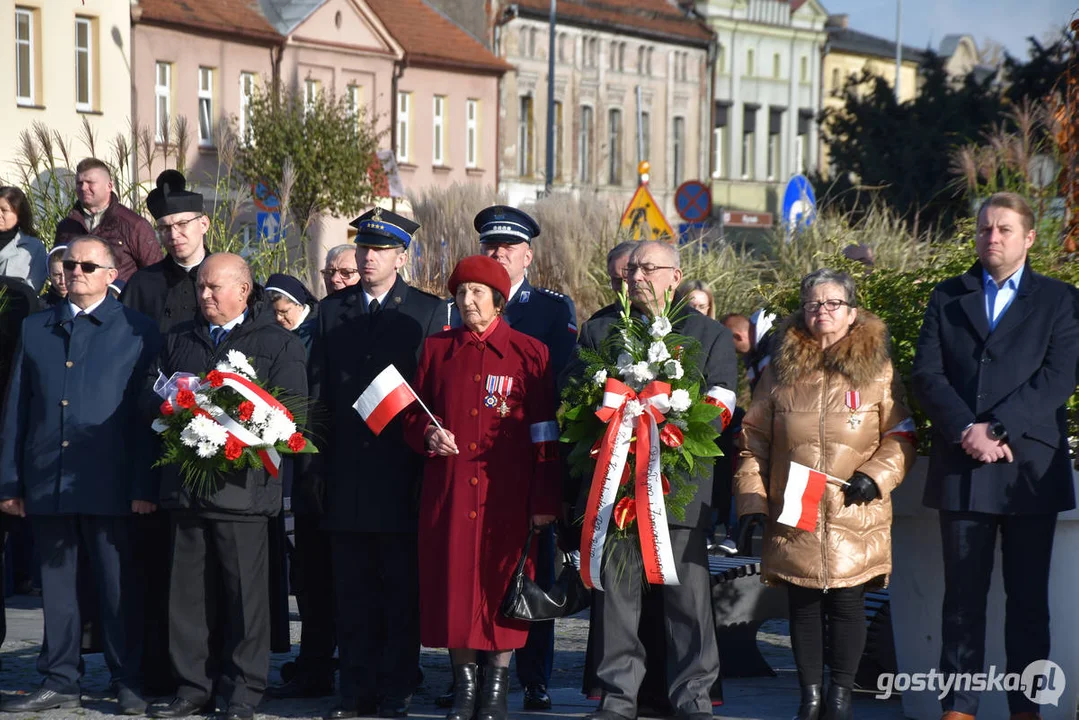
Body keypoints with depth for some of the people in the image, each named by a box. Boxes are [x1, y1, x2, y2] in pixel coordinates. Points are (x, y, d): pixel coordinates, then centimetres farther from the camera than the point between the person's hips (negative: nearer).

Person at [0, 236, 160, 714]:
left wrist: (145, 485, -9)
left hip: (109, 483, -4)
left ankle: (128, 682, 11)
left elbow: (147, 411, -3)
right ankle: (60, 683, 16)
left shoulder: (137, 331, 2)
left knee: (118, 587, 2)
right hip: (47, 481, 4)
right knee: (55, 586, 9)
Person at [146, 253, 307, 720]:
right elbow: (153, 397, 16)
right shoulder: (178, 341, 19)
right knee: (189, 590, 6)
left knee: (245, 590, -1)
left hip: (243, 484, -4)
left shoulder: (278, 344, 3)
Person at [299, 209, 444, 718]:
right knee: (352, 589, 5)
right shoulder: (332, 311, 13)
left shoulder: (428, 313, 3)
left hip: (401, 473, -3)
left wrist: (426, 449, -7)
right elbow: (318, 393, 12)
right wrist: (316, 463, 6)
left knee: (401, 589, 1)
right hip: (345, 474, 3)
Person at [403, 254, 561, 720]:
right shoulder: (437, 350, 10)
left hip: (507, 493, -2)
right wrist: (426, 434, -7)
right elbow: (412, 412, 17)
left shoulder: (530, 353, 2)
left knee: (502, 578, -1)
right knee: (453, 578, 1)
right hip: (449, 489, 2)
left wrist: (546, 501, -6)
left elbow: (546, 432, 0)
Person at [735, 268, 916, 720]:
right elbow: (753, 440, 10)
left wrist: (876, 476, -10)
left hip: (854, 514, -2)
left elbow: (900, 435, 6)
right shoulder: (782, 369, 10)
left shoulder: (876, 369, 6)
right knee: (802, 606, 5)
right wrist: (751, 500, 2)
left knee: (847, 602, 0)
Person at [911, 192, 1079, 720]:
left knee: (1028, 595, 3)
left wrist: (996, 428, -15)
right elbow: (927, 374, 2)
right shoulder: (948, 298, 12)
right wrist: (967, 433, -12)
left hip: (1030, 467, -1)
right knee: (963, 592, 2)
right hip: (962, 466, 1)